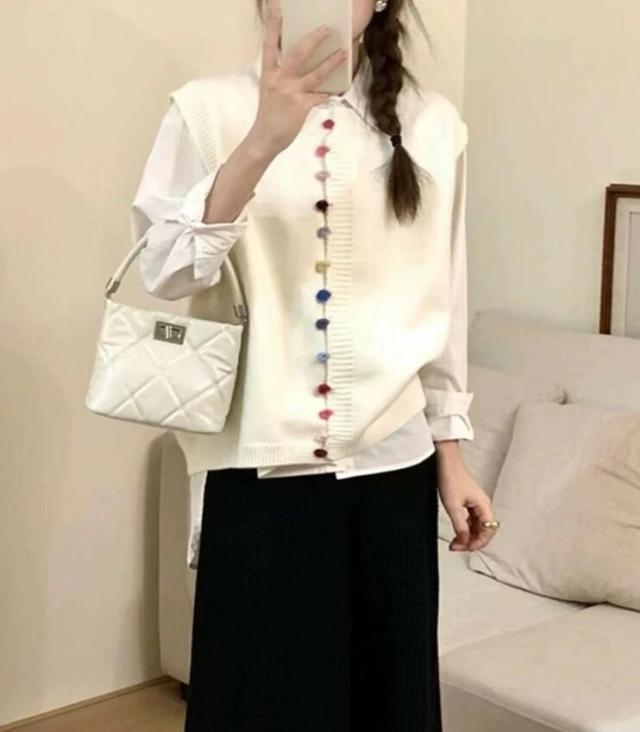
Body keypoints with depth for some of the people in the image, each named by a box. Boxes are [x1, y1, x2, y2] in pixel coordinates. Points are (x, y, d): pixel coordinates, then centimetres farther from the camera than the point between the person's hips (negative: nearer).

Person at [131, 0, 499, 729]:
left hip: (394, 465, 2)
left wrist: (451, 454, 10)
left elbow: (443, 301, 9)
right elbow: (163, 272, -15)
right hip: (263, 466, -2)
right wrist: (263, 142, -26)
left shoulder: (432, 124, 4)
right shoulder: (210, 108, -3)